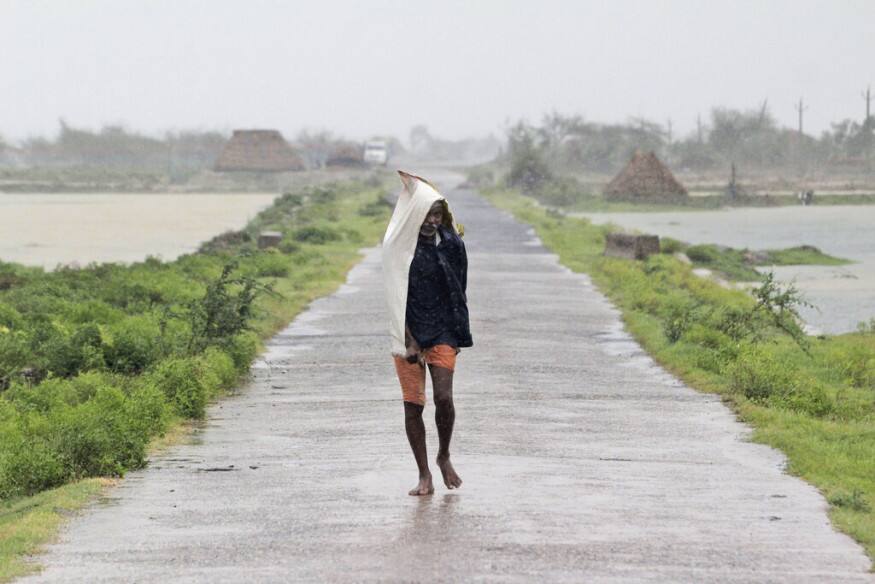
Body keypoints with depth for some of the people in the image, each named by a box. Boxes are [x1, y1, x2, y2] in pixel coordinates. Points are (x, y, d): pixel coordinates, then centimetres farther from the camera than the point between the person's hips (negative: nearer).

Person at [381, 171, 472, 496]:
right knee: (413, 404, -1)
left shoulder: (450, 243, 4)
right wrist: (409, 341, -13)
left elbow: (457, 291, 12)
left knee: (443, 398, -11)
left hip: (442, 332, 2)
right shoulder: (399, 246, -5)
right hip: (409, 333, -2)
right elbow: (398, 297, -8)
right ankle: (424, 475, 8)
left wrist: (458, 336, 11)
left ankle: (444, 456, 16)